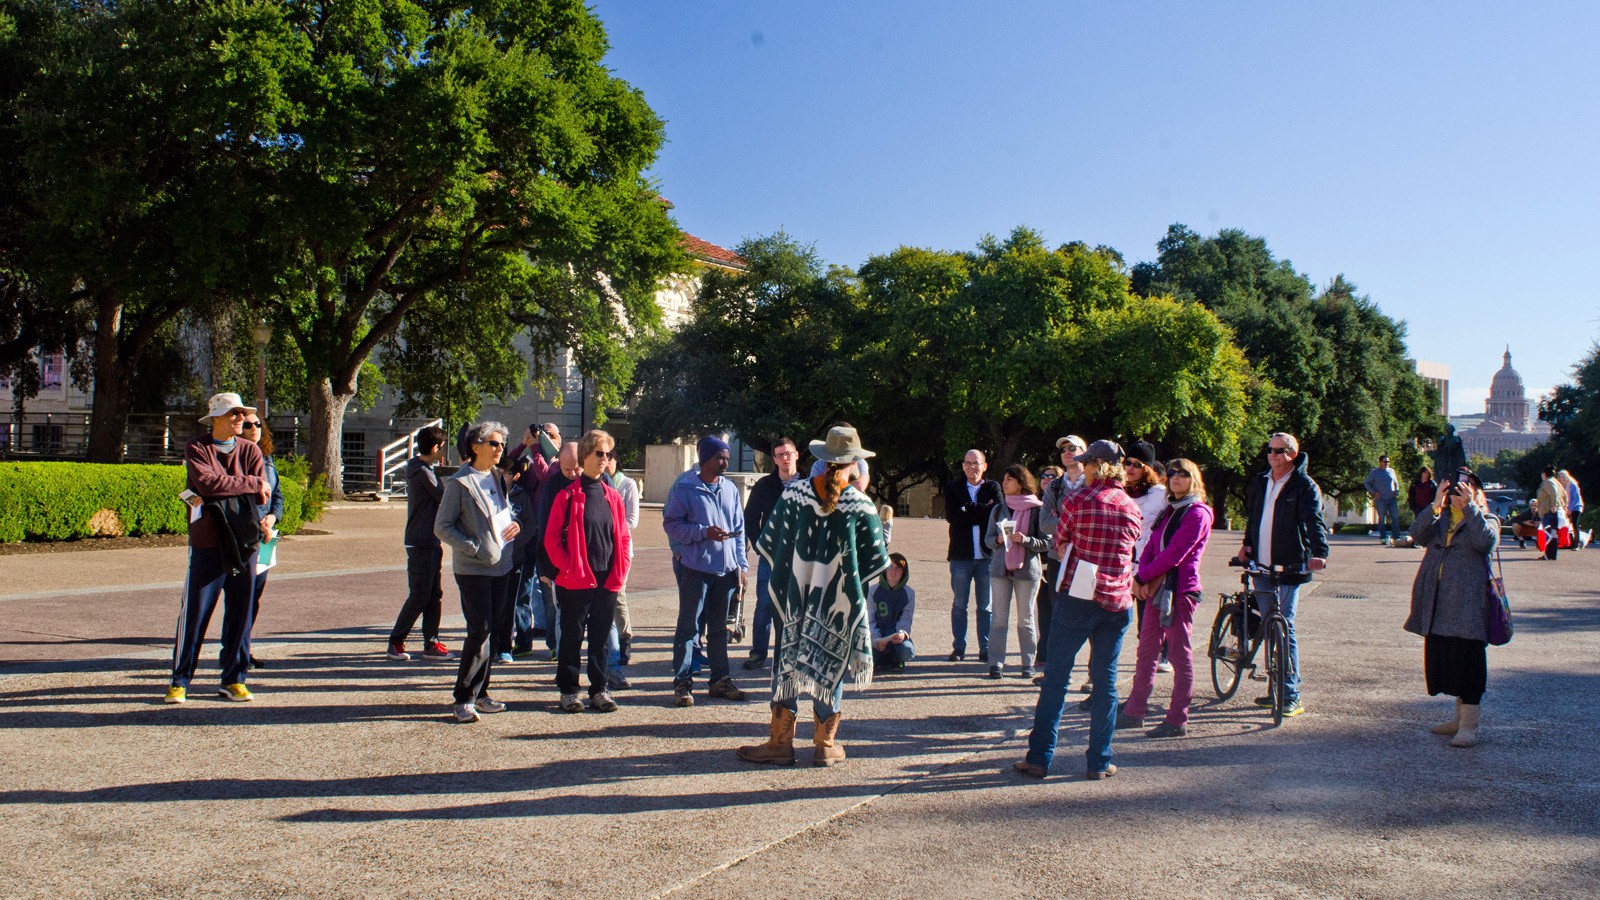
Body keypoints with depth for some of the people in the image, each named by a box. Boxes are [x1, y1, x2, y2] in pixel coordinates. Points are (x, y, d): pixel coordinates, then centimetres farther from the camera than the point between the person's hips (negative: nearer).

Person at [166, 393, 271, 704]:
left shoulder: (250, 451, 11)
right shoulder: (196, 448, 2)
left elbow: (262, 496, -2)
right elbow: (209, 482, -16)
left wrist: (219, 497, -12)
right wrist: (250, 483, -9)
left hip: (244, 543, 3)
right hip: (207, 544, -3)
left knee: (240, 614, 6)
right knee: (194, 613, -1)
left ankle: (233, 679, 15)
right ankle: (179, 681, 10)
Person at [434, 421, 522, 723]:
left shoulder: (501, 478, 12)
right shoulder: (459, 482, -8)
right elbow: (442, 526, -9)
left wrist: (516, 523, 3)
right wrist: (474, 549, -18)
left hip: (502, 565, 7)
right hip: (473, 570, -7)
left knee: (494, 630, 10)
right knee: (479, 631, -10)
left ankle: (480, 692, 21)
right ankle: (464, 699, 0)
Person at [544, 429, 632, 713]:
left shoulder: (612, 496, 9)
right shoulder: (568, 495, -5)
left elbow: (624, 537, 13)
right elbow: (552, 538, -6)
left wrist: (620, 571, 3)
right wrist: (567, 567, -12)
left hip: (607, 581, 4)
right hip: (576, 581, -4)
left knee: (601, 637, 10)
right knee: (572, 636, 5)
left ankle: (599, 690, 18)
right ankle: (568, 691, 15)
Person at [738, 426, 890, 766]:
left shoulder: (794, 493, -6)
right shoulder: (860, 505, -9)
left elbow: (770, 542, -1)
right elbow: (875, 559, -5)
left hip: (794, 599, 1)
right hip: (839, 604, -1)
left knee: (786, 664, 9)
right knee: (831, 668, 9)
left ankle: (780, 742, 14)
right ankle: (825, 745, 16)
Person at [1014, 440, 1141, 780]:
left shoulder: (1078, 499, -6)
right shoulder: (1132, 507, 7)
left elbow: (1060, 545, 4)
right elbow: (1128, 550, 14)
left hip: (1077, 598, -4)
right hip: (1118, 602, 4)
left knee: (1056, 676, 4)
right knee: (1105, 681, 10)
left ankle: (1040, 757, 5)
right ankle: (1100, 761, 12)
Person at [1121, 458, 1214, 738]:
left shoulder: (1197, 513, -9)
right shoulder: (1169, 511, 17)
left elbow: (1175, 554, -16)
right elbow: (1150, 547, 12)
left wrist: (1141, 577, -12)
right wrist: (1143, 575, -7)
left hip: (1181, 589, -8)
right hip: (1157, 588, 8)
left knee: (1180, 653, -2)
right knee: (1147, 650, 12)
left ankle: (1177, 720, 4)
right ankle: (1134, 712, 19)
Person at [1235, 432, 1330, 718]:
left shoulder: (1305, 486, -4)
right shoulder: (1259, 483, 13)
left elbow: (1314, 520, -19)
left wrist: (1318, 552, -34)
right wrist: (1247, 544, 14)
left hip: (1289, 568, -6)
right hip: (1261, 566, 6)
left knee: (1284, 628, -8)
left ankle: (1292, 695, -3)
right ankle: (1279, 687, 20)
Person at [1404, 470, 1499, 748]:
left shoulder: (1487, 520, 5)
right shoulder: (1439, 519, 16)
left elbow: (1485, 541, -17)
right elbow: (1418, 535, -4)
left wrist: (1470, 507, -19)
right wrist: (1435, 505, -14)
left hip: (1468, 602, -5)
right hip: (1438, 602, 5)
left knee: (1468, 660, -7)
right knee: (1443, 658, 12)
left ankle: (1469, 726, -4)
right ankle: (1460, 717, 26)